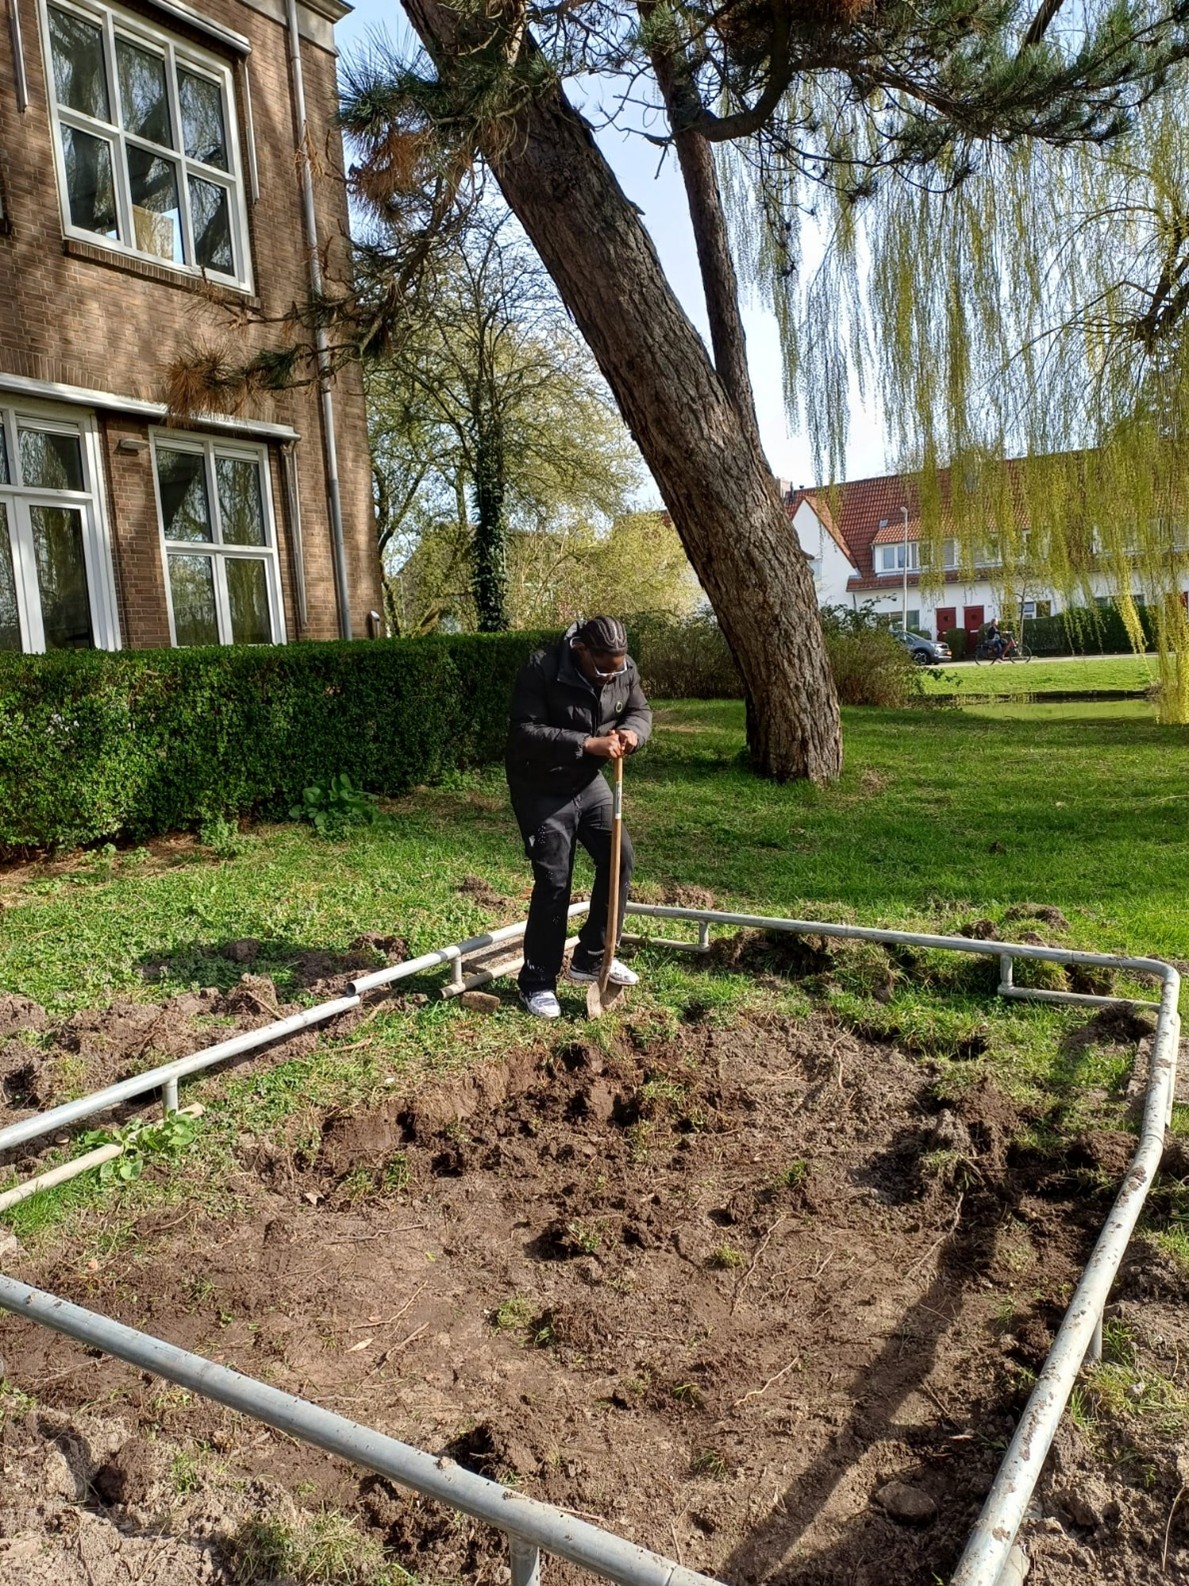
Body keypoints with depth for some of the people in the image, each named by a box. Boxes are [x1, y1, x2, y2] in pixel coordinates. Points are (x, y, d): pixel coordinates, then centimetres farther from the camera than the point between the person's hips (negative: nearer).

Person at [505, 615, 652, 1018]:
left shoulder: (624, 669, -8)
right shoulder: (542, 669, -26)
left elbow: (640, 711, 7)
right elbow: (524, 732, -29)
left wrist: (632, 733, -18)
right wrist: (587, 743, -36)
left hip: (589, 782, 6)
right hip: (541, 790, -6)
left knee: (619, 857, 2)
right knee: (554, 882, -7)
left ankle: (590, 958, 18)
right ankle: (536, 983, 8)